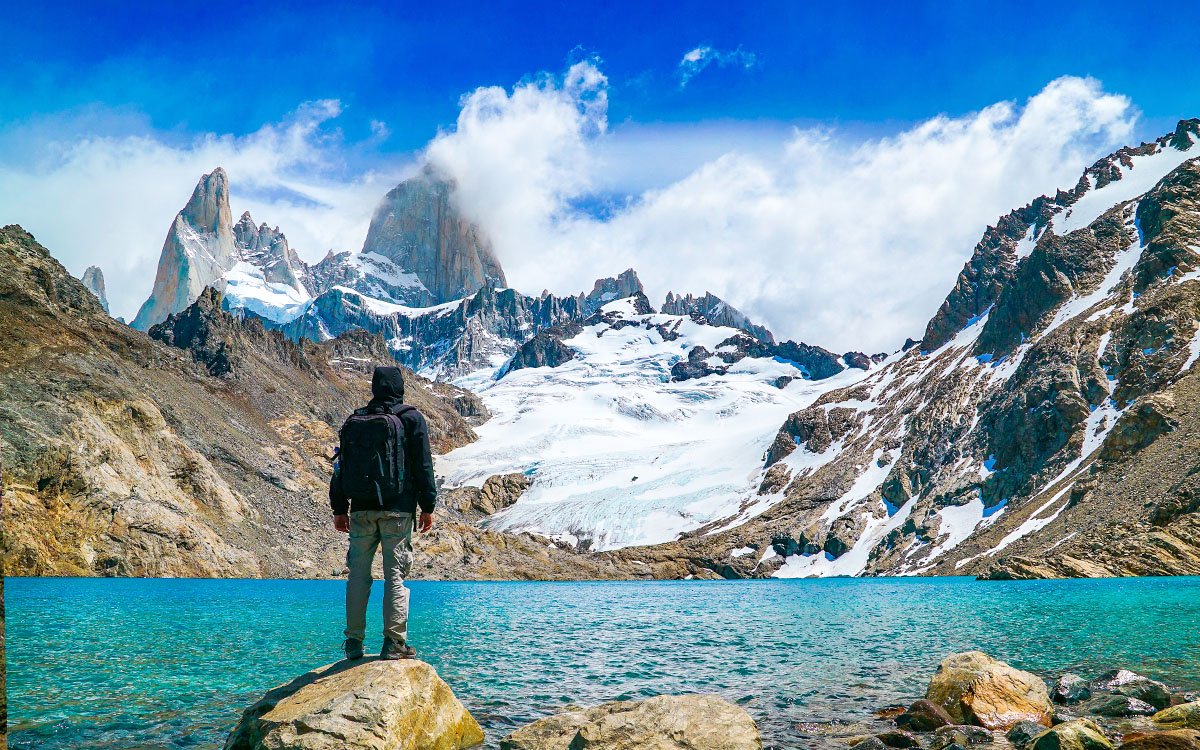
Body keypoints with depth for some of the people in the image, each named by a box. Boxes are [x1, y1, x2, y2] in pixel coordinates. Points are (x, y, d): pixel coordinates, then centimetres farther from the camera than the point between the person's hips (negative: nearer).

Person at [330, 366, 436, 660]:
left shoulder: (354, 420, 12)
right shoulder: (411, 419, 1)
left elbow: (341, 467, 13)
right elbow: (423, 466, -2)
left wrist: (339, 509, 18)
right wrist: (428, 507, 3)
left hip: (361, 509, 3)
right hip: (397, 509, -3)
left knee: (358, 574, 8)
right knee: (395, 574, -2)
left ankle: (354, 641, 10)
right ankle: (394, 642, -4)